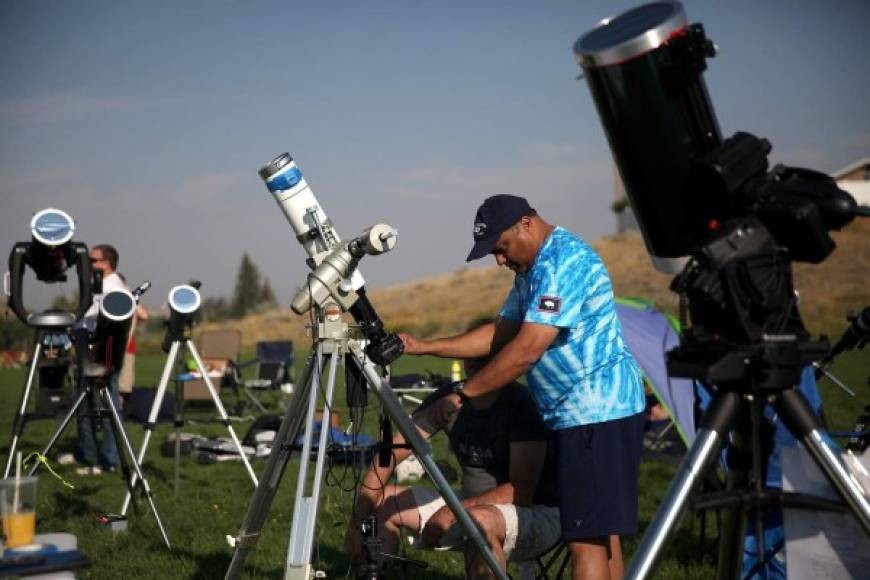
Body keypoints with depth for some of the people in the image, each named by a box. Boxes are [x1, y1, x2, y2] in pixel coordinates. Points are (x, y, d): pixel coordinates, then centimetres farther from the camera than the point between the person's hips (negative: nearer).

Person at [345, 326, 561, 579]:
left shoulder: (521, 403, -18)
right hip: (470, 505, 6)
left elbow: (521, 491, -23)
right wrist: (357, 521, -16)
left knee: (481, 520, -39)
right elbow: (389, 454, -7)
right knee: (380, 499, -3)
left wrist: (455, 510, -30)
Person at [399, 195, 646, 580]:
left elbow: (526, 350, -23)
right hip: (582, 414, 11)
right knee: (602, 533, 13)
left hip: (596, 412, -11)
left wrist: (462, 394, -18)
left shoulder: (563, 262, -17)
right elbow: (499, 334, 16)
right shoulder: (532, 269, 17)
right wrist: (423, 347, 9)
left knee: (586, 539, -11)